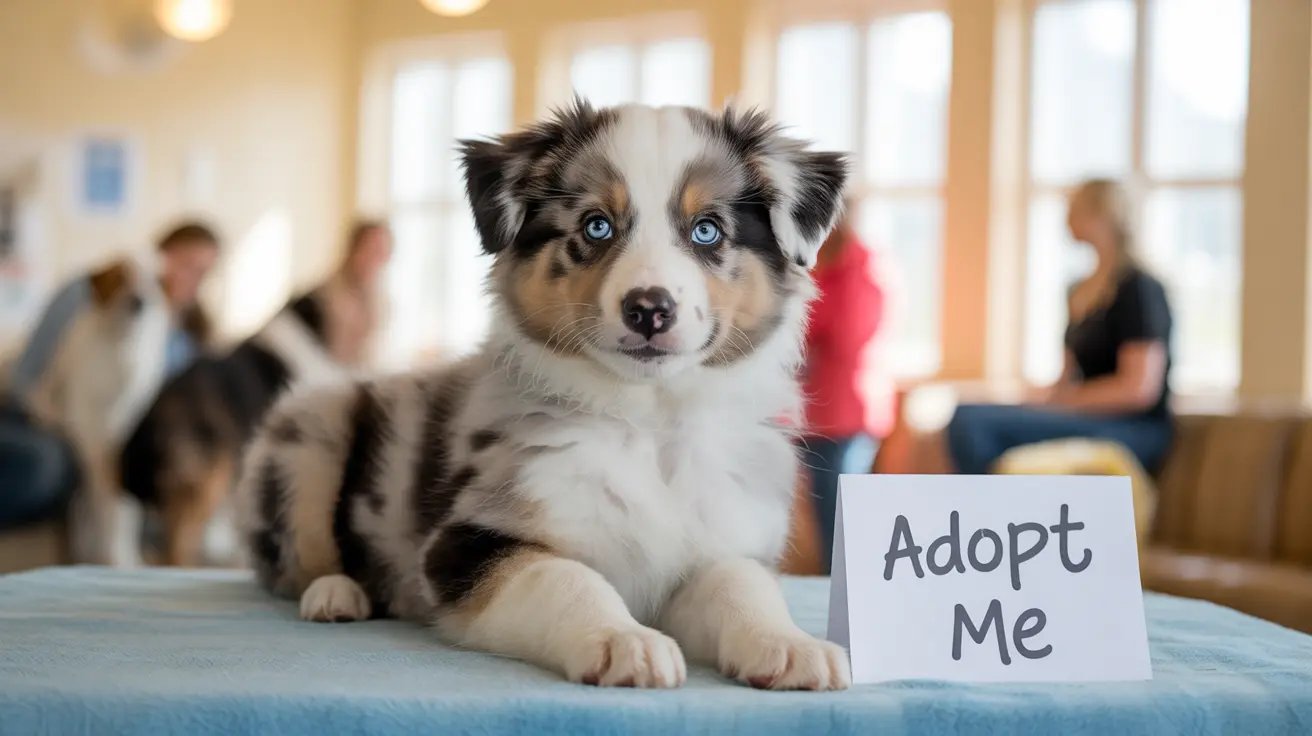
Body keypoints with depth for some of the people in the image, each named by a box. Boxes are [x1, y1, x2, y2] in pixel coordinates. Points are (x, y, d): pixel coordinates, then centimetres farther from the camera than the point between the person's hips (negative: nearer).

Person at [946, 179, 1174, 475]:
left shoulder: (1138, 289, -9)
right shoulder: (1083, 293, 17)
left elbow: (1139, 388, -18)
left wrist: (1053, 404, -14)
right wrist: (1037, 402, -2)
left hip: (1133, 431, -9)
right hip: (1087, 422, 9)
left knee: (971, 421, -23)